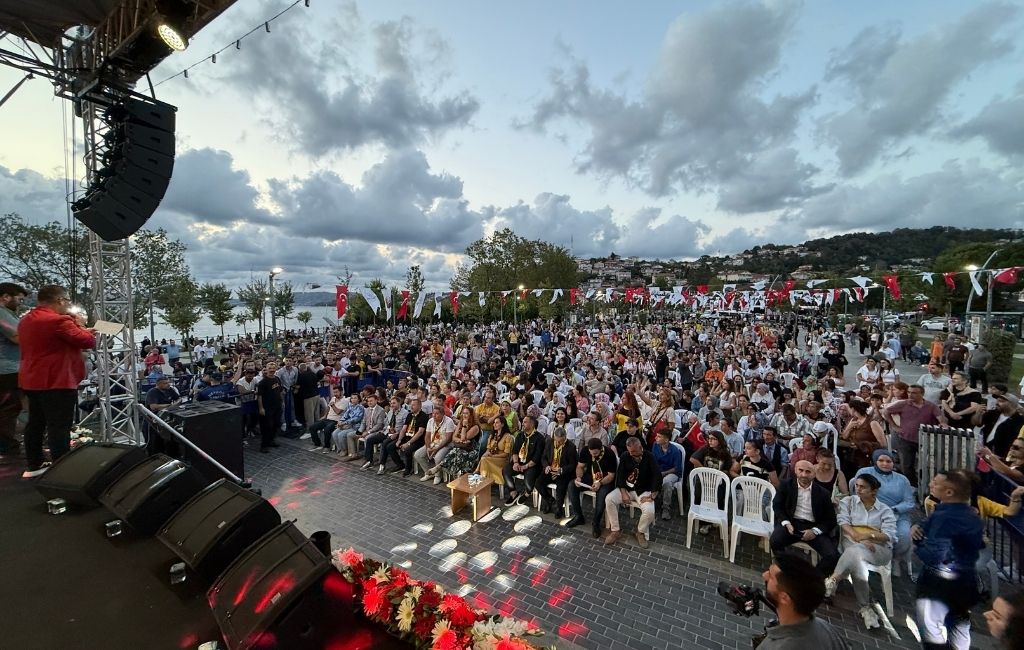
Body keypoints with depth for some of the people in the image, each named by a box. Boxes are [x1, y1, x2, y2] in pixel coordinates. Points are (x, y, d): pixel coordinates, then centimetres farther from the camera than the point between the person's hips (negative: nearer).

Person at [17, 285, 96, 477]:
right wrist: (81, 327, 0)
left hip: (32, 381, 10)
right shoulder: (58, 320, -19)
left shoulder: (26, 320, 12)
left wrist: (74, 327, 12)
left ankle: (34, 465, 27)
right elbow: (88, 341, -17)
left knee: (35, 423, 17)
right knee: (59, 427, -6)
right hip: (57, 382, -10)